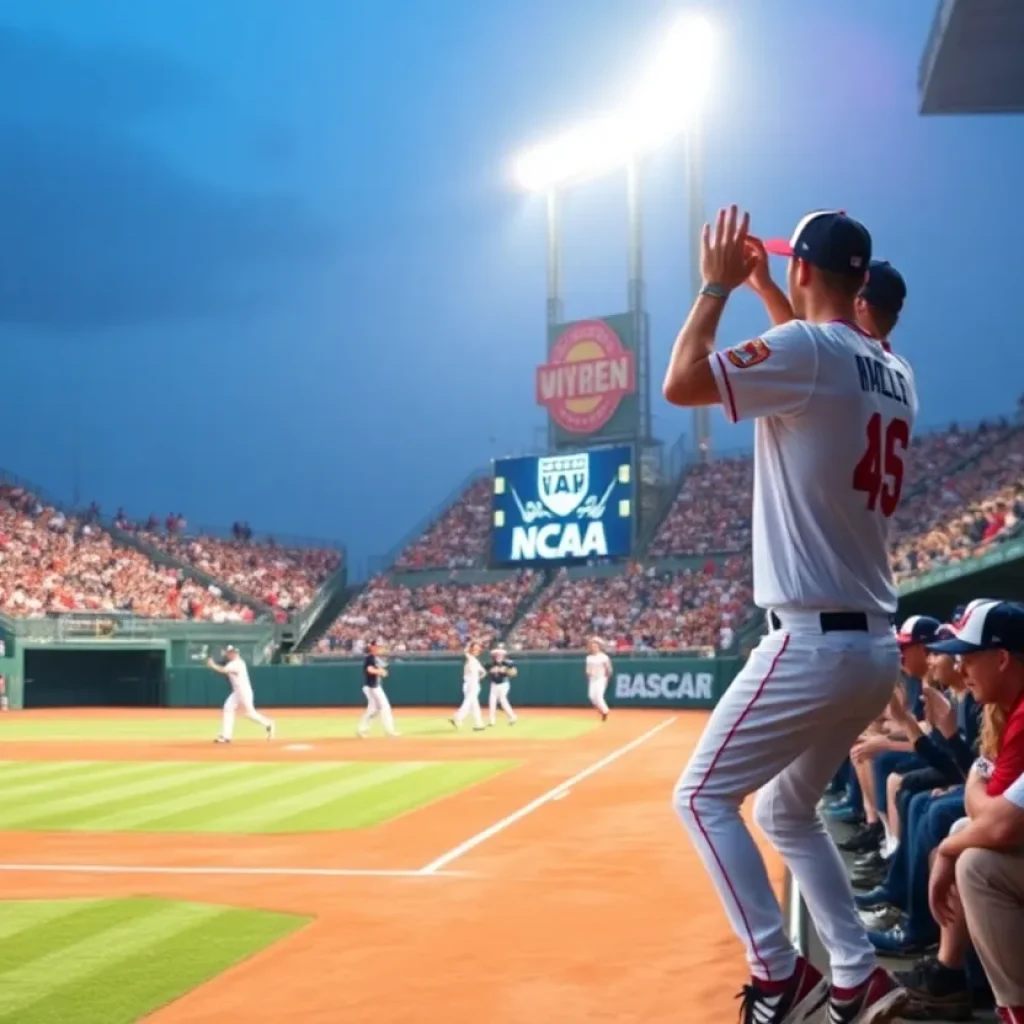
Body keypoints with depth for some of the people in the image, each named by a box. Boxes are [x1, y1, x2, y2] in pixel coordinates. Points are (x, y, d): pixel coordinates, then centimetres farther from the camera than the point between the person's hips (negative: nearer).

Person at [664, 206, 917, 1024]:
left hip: (814, 642, -9)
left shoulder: (808, 350, -14)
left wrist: (717, 285, -3)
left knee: (704, 796, 3)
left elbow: (681, 384, -16)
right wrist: (762, 289, 35)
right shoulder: (895, 375, 13)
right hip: (877, 648, 9)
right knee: (786, 809, 22)